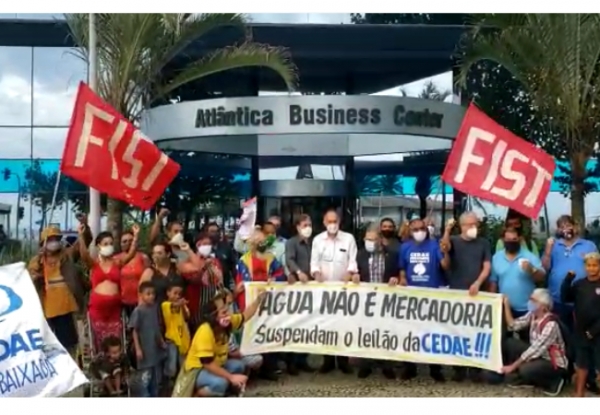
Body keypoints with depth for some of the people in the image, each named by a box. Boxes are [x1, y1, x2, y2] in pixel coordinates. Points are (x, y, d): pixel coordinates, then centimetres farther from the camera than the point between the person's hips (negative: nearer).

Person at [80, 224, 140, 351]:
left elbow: (131, 254, -8)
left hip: (114, 306, 1)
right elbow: (84, 254, -15)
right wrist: (81, 236, -30)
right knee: (100, 342, 7)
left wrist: (135, 236, -21)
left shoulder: (118, 262, 6)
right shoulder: (93, 263, 3)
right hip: (97, 306, -1)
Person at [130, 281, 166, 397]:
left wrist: (162, 342, 15)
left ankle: (155, 397, 27)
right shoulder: (138, 311, -14)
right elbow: (134, 331, -12)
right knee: (146, 376, -1)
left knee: (156, 376, 15)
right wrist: (138, 349, -14)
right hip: (145, 349, -6)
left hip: (156, 347, 7)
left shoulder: (155, 308, 4)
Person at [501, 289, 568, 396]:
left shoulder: (551, 324, -28)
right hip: (538, 355, 8)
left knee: (525, 370, -33)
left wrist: (513, 366, -26)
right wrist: (506, 305, -12)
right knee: (509, 343, -4)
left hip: (555, 363, -8)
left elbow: (536, 349, -28)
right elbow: (513, 325, -3)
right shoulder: (532, 315, -5)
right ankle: (519, 377, 7)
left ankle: (554, 382, -4)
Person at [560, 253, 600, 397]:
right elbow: (565, 299, -4)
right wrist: (568, 279, -15)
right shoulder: (579, 284, 5)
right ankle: (579, 394, 25)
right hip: (581, 333, 4)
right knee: (581, 366, 14)